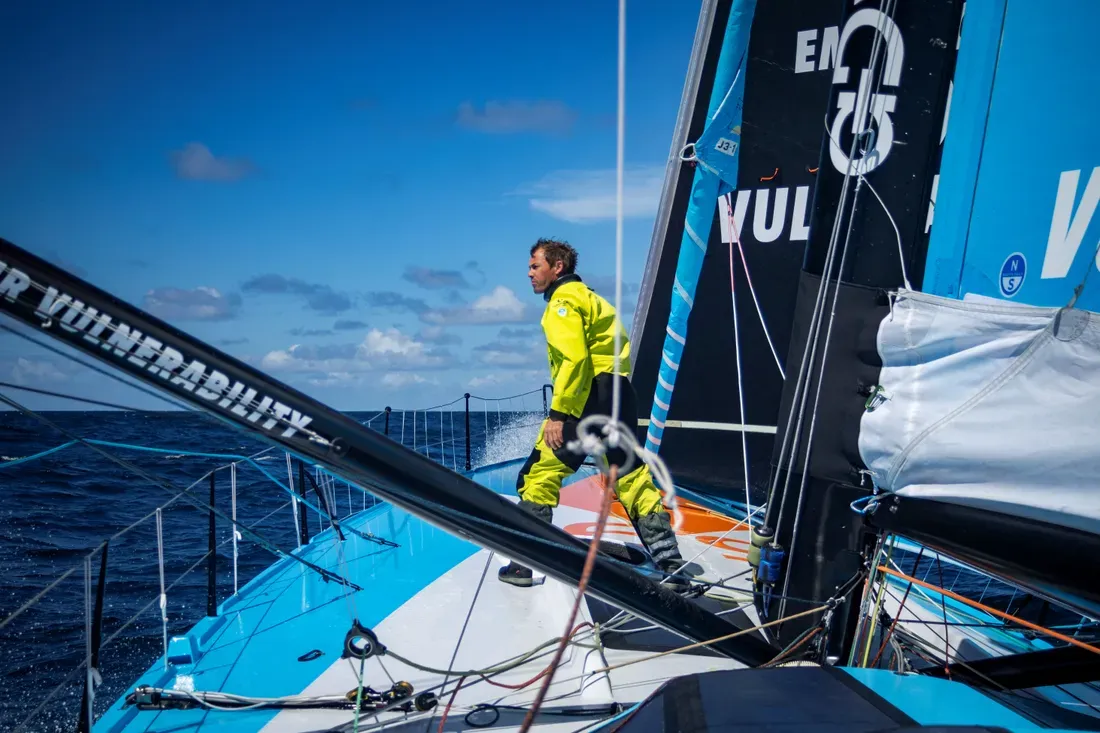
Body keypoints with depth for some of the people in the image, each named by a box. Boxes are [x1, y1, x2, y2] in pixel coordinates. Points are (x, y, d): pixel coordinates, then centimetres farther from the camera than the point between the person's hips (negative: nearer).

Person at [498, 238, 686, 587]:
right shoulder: (587, 296, 26)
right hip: (619, 395, 9)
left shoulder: (563, 299, -3)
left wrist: (557, 413, -19)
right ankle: (671, 563, 10)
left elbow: (574, 358, -17)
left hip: (591, 397, -9)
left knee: (540, 472, -2)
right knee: (632, 476, 11)